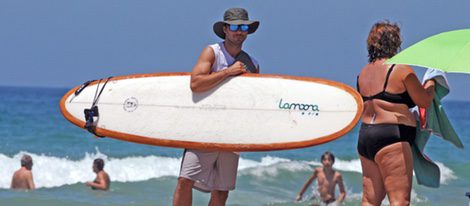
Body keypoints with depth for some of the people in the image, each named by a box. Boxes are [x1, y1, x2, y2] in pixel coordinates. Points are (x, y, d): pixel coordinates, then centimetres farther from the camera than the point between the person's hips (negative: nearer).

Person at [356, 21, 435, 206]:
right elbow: (424, 101, -3)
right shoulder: (401, 69, -7)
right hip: (391, 136, -8)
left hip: (364, 135, 8)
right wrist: (430, 84, 17)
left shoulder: (364, 73, 15)